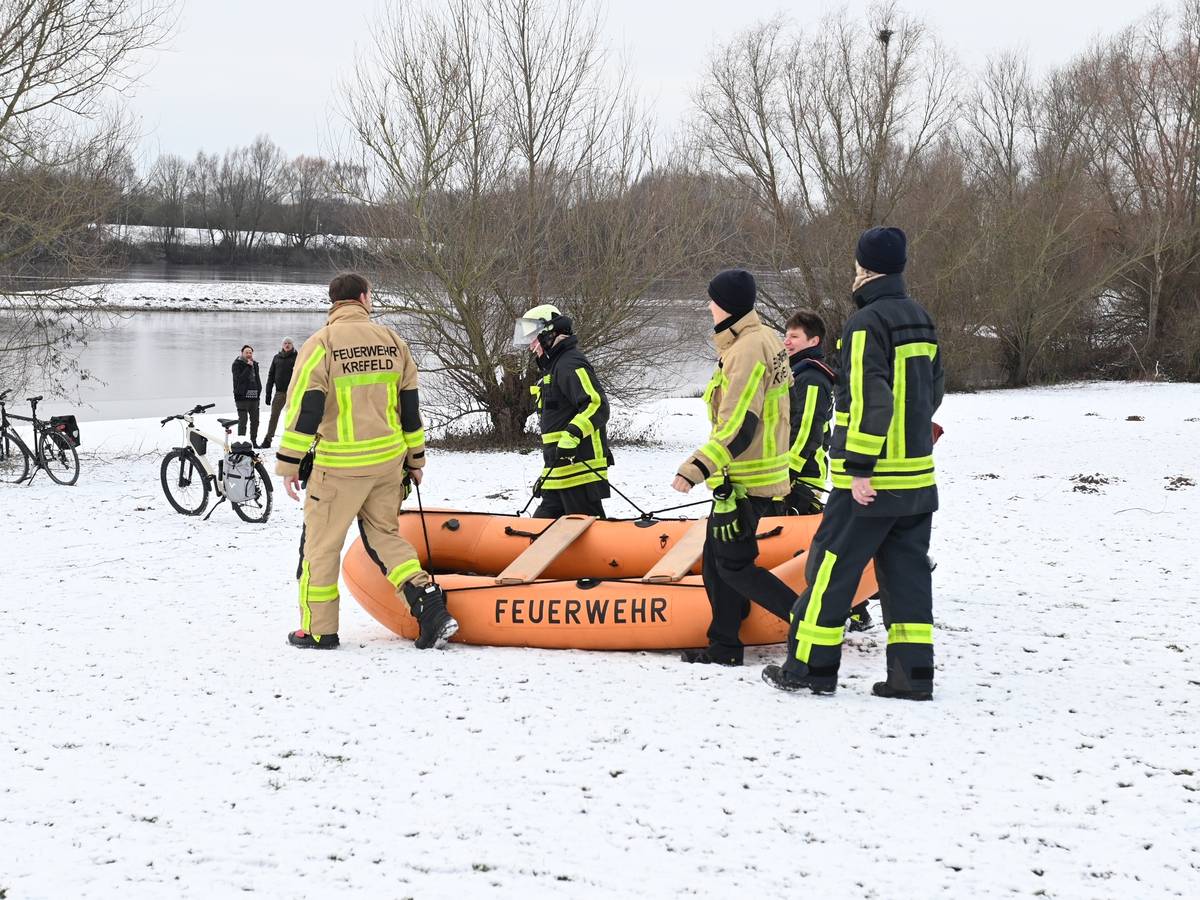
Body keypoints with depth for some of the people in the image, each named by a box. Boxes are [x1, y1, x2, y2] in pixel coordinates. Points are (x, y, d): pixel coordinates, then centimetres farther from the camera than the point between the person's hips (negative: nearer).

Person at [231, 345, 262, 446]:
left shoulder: (255, 364, 15)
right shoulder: (237, 364, -5)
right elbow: (239, 379, -18)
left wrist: (259, 390, 11)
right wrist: (248, 367, -19)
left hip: (254, 396, 7)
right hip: (242, 397, -7)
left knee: (255, 420, 12)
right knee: (243, 420, -7)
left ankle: (254, 441, 22)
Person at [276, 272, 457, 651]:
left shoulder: (321, 344, -9)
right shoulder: (392, 341, 5)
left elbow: (304, 408, -12)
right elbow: (410, 406, 11)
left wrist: (289, 464, -7)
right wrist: (415, 459, 20)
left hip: (339, 466, -5)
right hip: (388, 460, 5)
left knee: (321, 542, 8)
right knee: (384, 534, 17)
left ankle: (318, 629, 13)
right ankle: (431, 607, 1)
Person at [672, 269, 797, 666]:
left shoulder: (745, 351, -21)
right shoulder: (766, 340, 11)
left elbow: (737, 428, -27)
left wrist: (696, 469, -30)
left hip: (744, 481, -10)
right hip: (764, 470, 10)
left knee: (733, 565, -3)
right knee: (717, 558, 14)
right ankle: (724, 646, 18)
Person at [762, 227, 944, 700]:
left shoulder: (866, 323, -14)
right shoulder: (920, 319, 13)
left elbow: (868, 398, -21)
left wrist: (859, 465, -19)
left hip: (870, 481, -8)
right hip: (917, 473, 8)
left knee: (832, 564, 1)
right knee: (907, 568, 9)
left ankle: (810, 665, 6)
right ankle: (913, 672, 7)